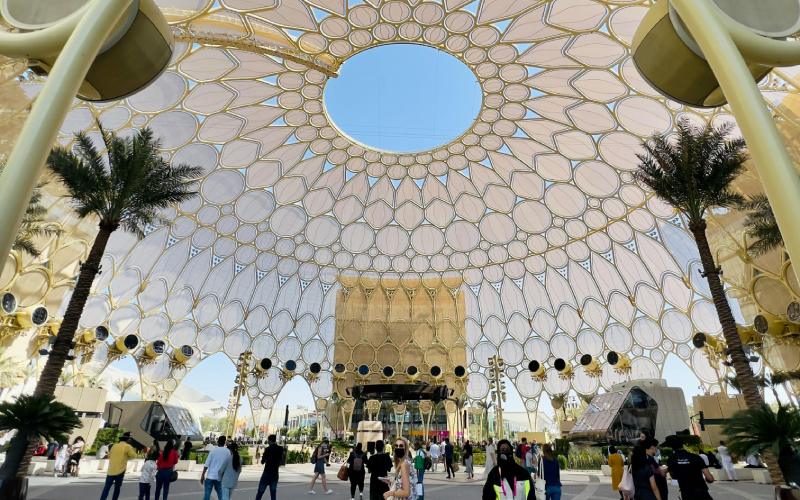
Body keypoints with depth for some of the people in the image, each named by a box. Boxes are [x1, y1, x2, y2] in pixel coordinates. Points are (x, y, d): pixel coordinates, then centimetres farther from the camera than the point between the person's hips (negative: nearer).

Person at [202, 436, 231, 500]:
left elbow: (207, 464, -7)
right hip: (219, 477, 2)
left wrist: (202, 475, 2)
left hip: (210, 476, -2)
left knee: (207, 495, 5)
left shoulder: (213, 450, -5)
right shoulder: (228, 452, -1)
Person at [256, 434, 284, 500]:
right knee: (273, 494, 11)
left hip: (267, 473, -4)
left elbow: (262, 461, -4)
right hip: (275, 474, 4)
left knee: (259, 493, 5)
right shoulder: (280, 449, 2)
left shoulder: (268, 449, -12)